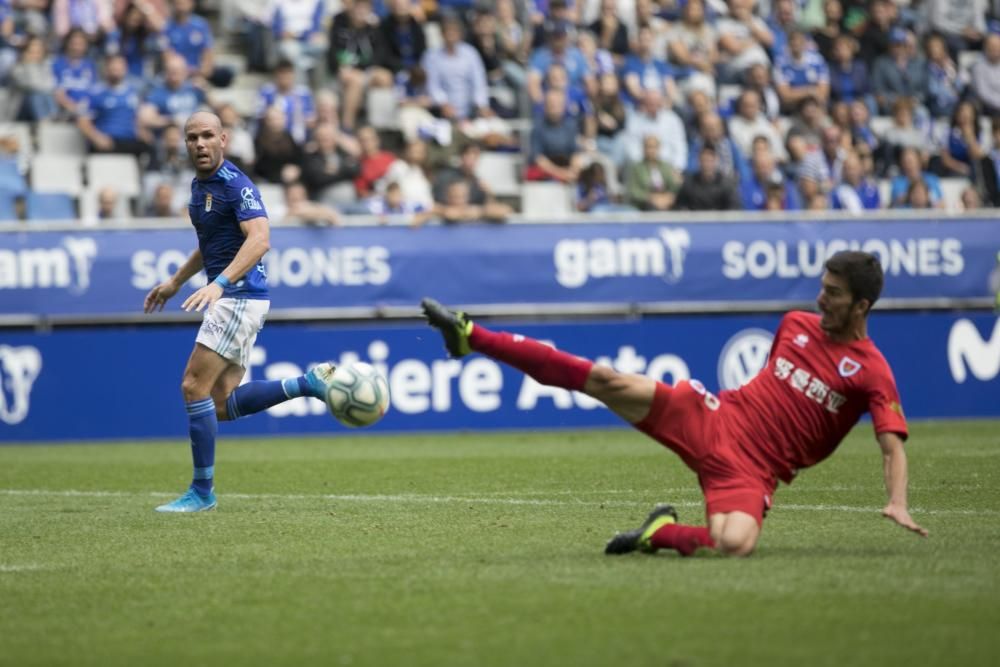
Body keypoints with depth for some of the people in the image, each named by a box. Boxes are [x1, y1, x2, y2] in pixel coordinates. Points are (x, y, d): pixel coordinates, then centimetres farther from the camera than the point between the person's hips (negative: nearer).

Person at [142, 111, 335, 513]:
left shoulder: (235, 185, -14)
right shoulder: (199, 185, 15)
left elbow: (260, 239, -29)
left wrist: (219, 283, -39)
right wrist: (175, 282, 36)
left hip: (241, 296, -10)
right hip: (230, 299, 10)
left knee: (194, 387, -10)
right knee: (223, 404, 4)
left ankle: (202, 491, -4)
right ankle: (308, 383, 8)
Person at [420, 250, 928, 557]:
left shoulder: (870, 372, -7)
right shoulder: (796, 324, 10)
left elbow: (893, 445, -14)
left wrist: (897, 503, -30)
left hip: (752, 467, -4)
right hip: (714, 419, 4)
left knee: (736, 545, -37)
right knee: (608, 382, -12)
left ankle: (662, 534, -6)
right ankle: (471, 336, -11)